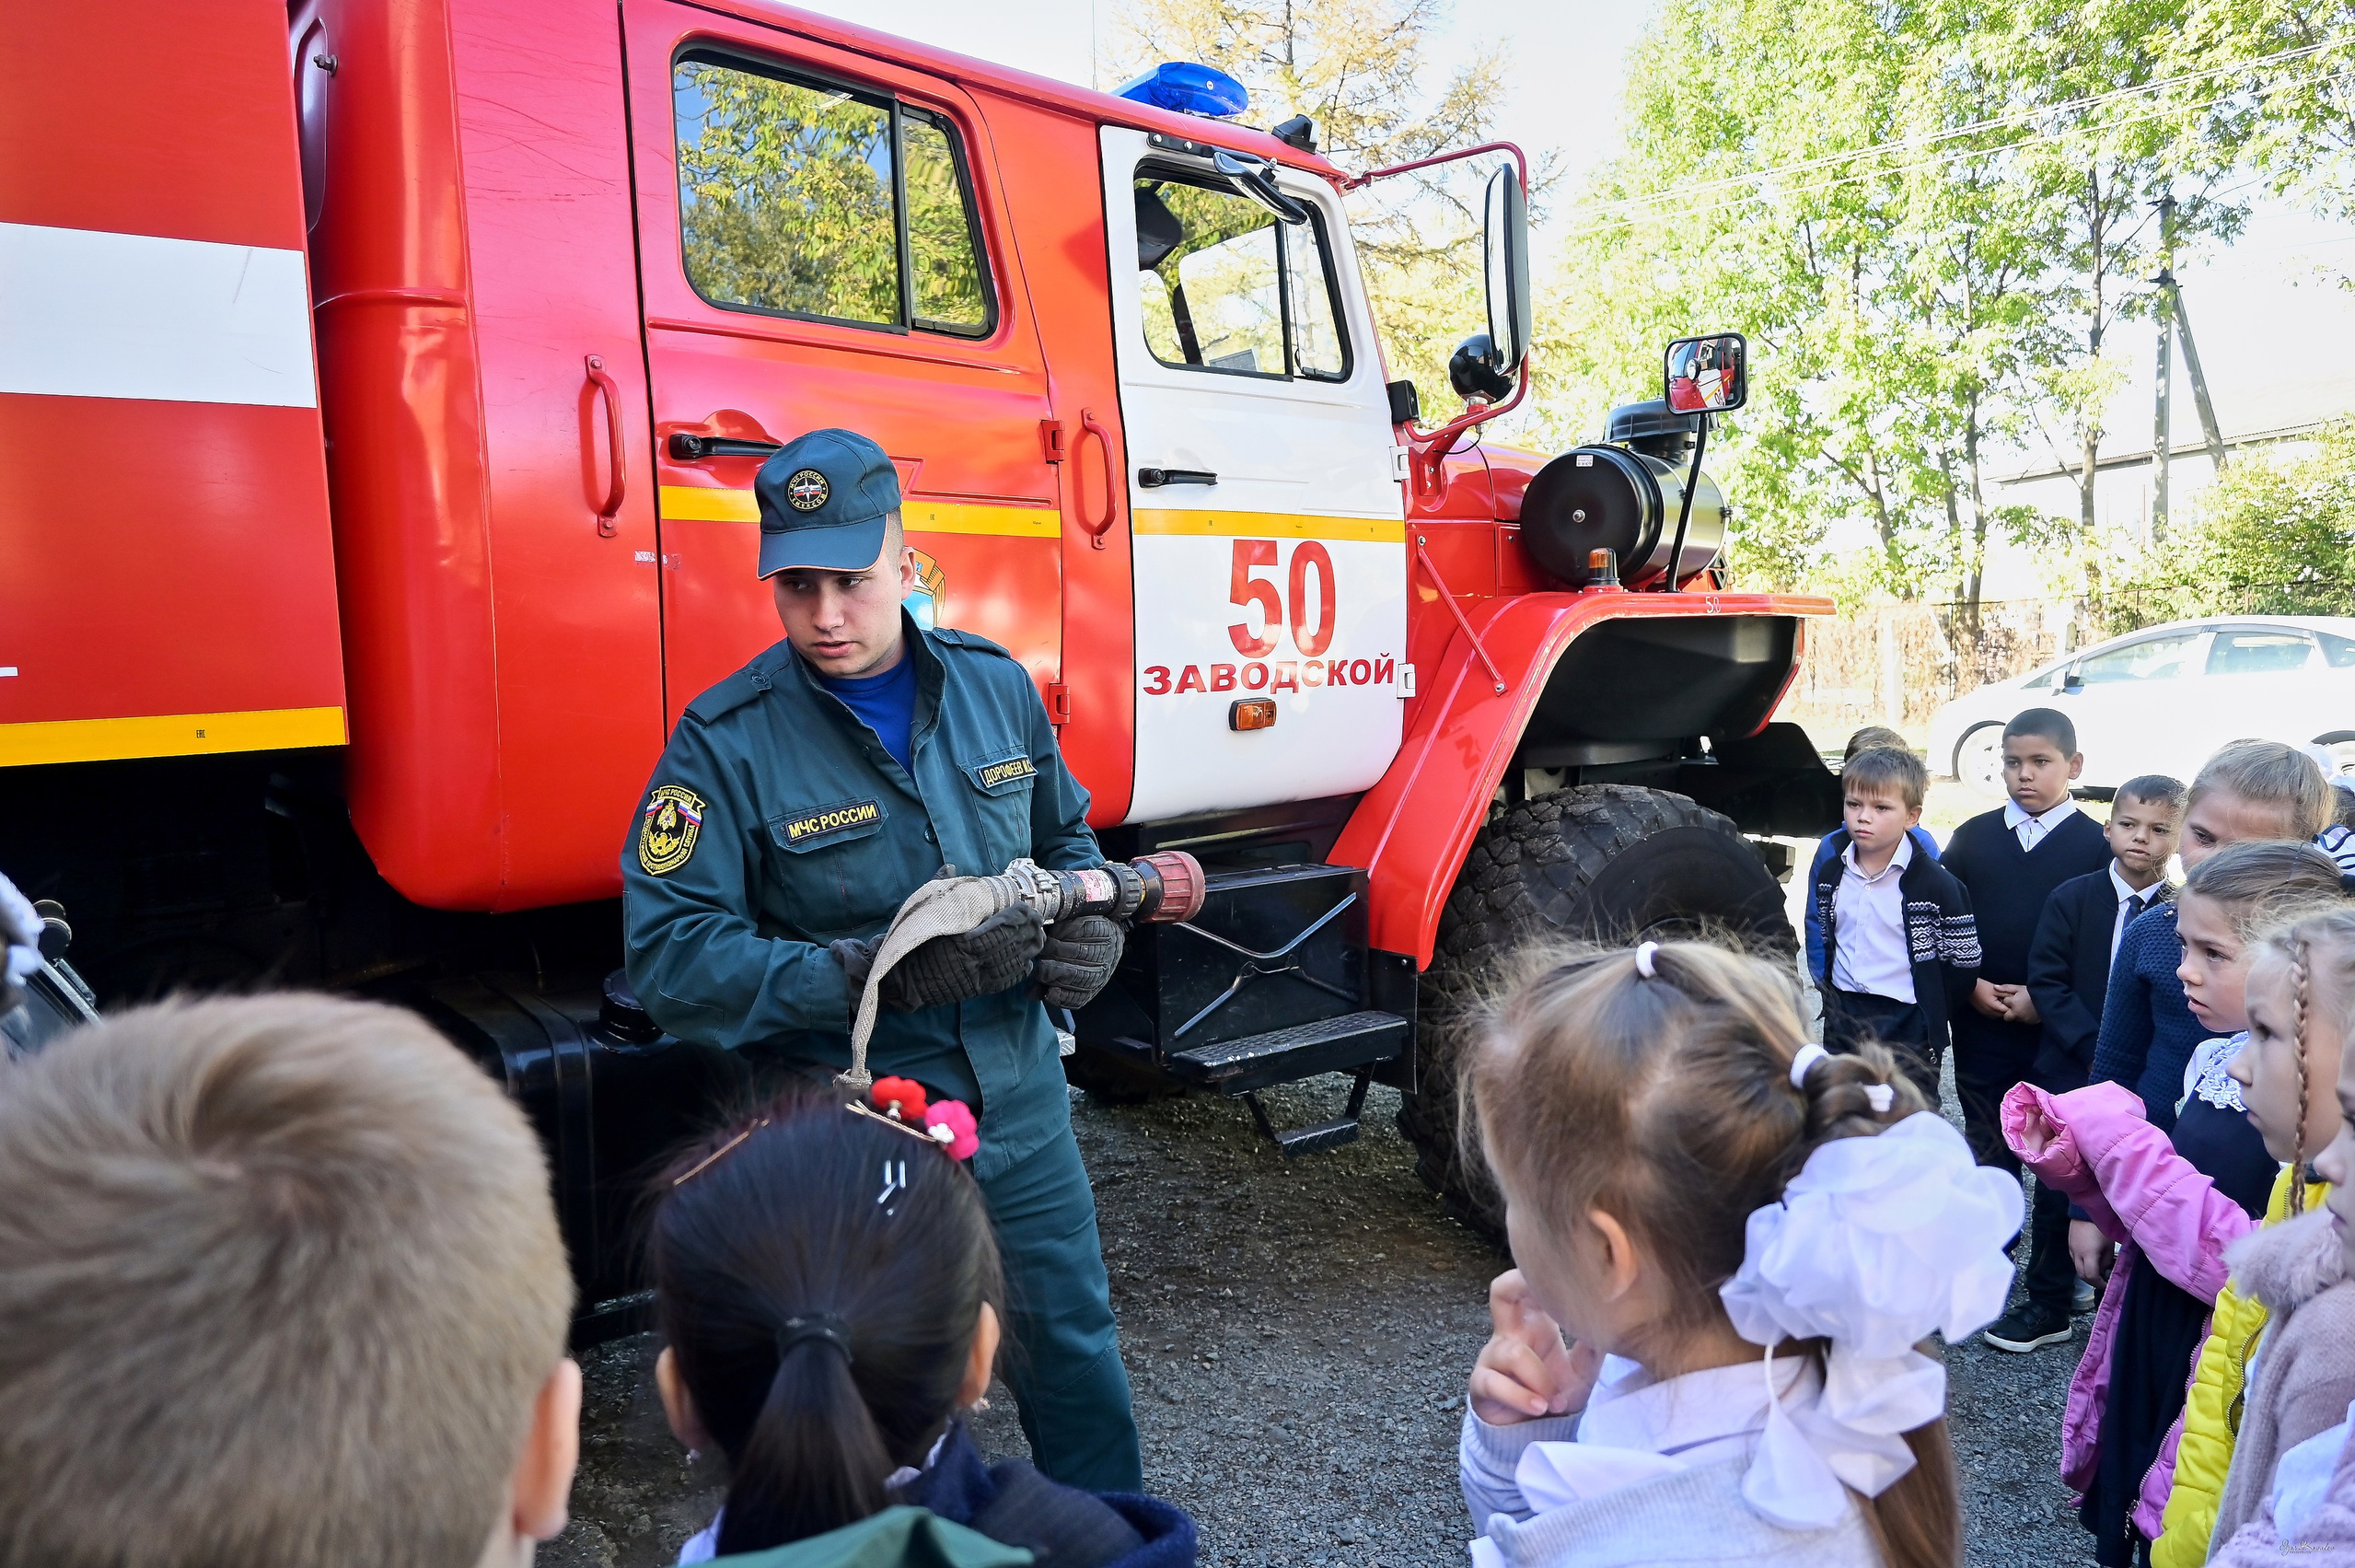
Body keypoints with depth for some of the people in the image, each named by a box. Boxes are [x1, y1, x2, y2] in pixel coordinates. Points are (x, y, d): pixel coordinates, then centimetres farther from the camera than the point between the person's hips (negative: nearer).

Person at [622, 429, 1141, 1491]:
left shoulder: (994, 685, 0)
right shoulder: (728, 740, -15)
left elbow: (1065, 838, 15)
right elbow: (671, 958, -21)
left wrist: (1092, 923, -7)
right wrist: (887, 972, -29)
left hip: (1019, 1107, 4)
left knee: (1072, 1345, 19)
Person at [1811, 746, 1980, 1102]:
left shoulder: (1936, 884, -14)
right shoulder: (1830, 874, 2)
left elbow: (1962, 964, -9)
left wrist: (1930, 1016, -4)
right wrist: (1830, 996, 9)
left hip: (1908, 1033, -5)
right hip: (1842, 1025, 5)